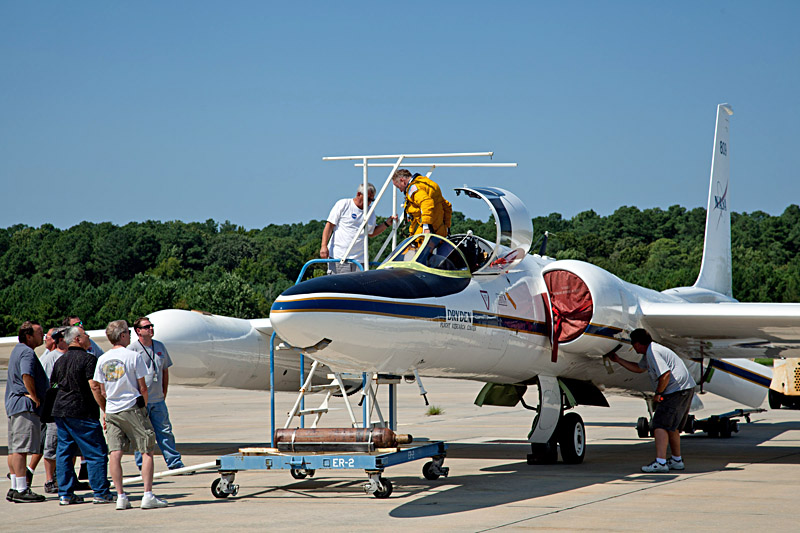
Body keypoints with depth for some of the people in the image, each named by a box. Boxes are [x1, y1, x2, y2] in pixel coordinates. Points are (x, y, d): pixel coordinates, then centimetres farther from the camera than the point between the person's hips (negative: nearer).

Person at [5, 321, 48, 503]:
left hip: (14, 404, 11)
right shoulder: (27, 352, -12)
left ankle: (14, 488, 16)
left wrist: (33, 397, 20)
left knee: (15, 449, 12)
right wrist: (34, 397, -18)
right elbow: (27, 375, -27)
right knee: (21, 448, -12)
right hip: (25, 406, -11)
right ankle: (21, 489, -13)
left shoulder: (17, 350, 21)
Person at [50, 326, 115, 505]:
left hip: (60, 411, 8)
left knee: (64, 453, 9)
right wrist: (106, 409, -15)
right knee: (96, 453, -1)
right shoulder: (88, 359, -9)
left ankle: (65, 494, 9)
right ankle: (101, 493, -1)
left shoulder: (60, 360, 14)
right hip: (82, 413, -8)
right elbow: (94, 386, -17)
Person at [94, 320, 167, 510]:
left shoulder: (102, 360, 6)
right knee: (147, 451, 1)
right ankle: (148, 495, -4)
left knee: (115, 453, 3)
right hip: (132, 408, -5)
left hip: (112, 411, 5)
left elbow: (103, 390, 11)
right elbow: (142, 388, -6)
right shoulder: (133, 356, -7)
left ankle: (120, 496, 1)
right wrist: (143, 407, 9)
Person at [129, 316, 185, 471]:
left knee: (165, 431, 7)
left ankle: (175, 463, 11)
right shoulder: (132, 349, -6)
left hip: (158, 400, 5)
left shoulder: (160, 347, 12)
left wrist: (164, 394, 14)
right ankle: (142, 466, 7)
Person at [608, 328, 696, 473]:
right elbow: (638, 368, 36)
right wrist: (618, 360, 37)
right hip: (685, 390, 11)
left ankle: (660, 462, -24)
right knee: (672, 426, 21)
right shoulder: (649, 352, 20)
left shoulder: (653, 352, -14)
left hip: (677, 390, -11)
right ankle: (677, 460, 31)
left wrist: (658, 394, -12)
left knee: (661, 424, -15)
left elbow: (665, 374, -23)